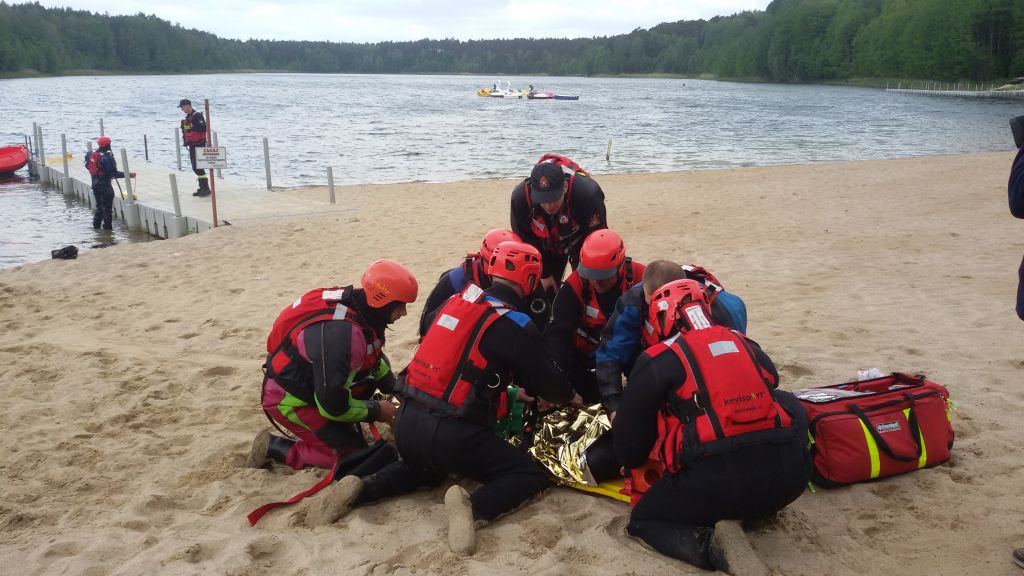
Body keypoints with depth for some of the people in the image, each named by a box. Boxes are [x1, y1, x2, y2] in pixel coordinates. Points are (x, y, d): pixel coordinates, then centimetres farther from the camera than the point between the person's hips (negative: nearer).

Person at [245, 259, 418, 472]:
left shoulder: (358, 305, -8)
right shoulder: (341, 334, -36)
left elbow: (374, 358, 13)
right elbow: (333, 405, -29)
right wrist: (376, 411, -14)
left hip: (312, 383, 9)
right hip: (290, 400, -9)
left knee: (376, 365, 7)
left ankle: (342, 427, 16)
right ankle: (272, 447, 0)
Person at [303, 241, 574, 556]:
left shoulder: (459, 300, 10)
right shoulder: (516, 325, -8)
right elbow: (549, 383, 1)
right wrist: (570, 396, 27)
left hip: (406, 422, 7)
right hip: (452, 434, -6)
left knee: (426, 470, 37)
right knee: (531, 475, 8)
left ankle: (359, 489, 13)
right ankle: (474, 507, -19)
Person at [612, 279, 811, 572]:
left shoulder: (658, 361, 4)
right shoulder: (746, 346, 18)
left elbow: (630, 429, 11)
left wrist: (632, 462, 33)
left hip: (715, 480, -4)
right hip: (788, 476, 4)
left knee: (643, 520, 22)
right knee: (788, 405, 33)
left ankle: (697, 543, -10)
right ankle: (759, 508, 19)